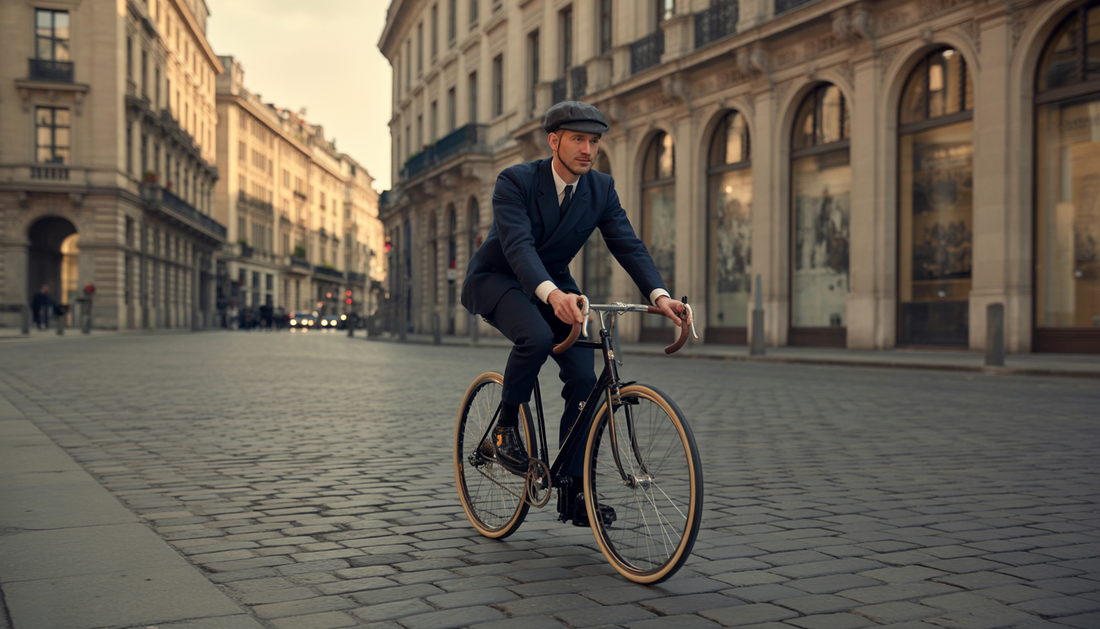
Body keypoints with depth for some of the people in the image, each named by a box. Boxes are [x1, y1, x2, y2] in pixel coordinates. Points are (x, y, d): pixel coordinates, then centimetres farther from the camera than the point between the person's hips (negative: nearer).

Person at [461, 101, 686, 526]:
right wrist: (551, 294, -54)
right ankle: (505, 427, -11)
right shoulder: (515, 181, -23)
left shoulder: (601, 189, -8)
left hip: (555, 284, 5)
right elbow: (517, 245, -36)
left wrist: (659, 295, -33)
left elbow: (628, 244, -15)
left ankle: (572, 491, -1)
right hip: (496, 279, -5)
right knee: (536, 336, -37)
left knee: (584, 378, -12)